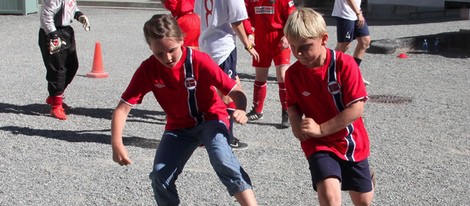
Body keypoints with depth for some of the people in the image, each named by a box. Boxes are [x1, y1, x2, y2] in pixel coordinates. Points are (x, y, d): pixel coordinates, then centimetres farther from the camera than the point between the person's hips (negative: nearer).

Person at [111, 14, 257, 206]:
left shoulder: (199, 61, -25)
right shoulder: (147, 70, -17)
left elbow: (235, 90, -22)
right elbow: (122, 108, -17)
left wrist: (240, 110, -45)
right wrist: (117, 143, -32)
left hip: (210, 117, -4)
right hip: (179, 125, 4)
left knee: (221, 159, -31)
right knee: (160, 176, -9)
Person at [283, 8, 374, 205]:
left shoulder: (344, 64, -19)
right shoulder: (293, 73, -8)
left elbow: (356, 109, -20)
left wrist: (320, 129, -20)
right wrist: (297, 125, -15)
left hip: (352, 143, 0)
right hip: (319, 145, 0)